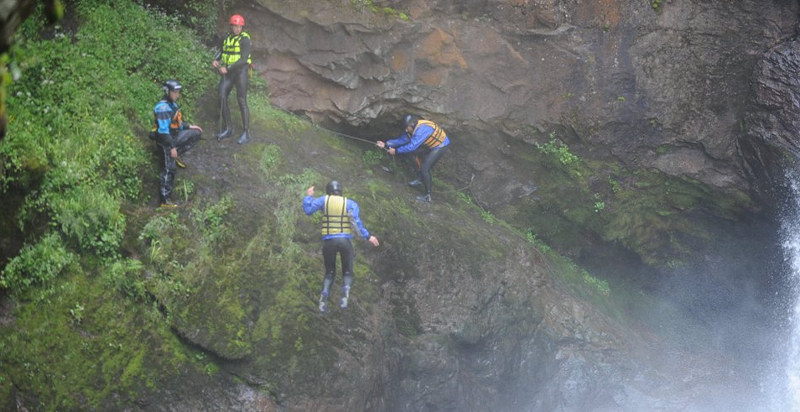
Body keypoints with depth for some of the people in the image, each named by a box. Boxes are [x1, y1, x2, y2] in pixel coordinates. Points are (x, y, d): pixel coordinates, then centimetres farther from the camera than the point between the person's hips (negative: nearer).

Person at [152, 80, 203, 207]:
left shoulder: (172, 104, 8)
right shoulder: (163, 107, -23)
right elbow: (163, 130, -26)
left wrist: (189, 126, 16)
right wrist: (172, 148, -26)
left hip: (175, 136, 9)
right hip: (166, 141, -9)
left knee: (197, 133, 7)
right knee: (169, 169, -8)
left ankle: (177, 156, 8)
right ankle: (164, 200, -4)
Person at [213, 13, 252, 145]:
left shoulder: (244, 39, -13)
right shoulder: (228, 38, 9)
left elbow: (244, 59, -20)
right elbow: (222, 51, 17)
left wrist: (227, 68, -24)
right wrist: (216, 60, -6)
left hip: (241, 71, -6)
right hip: (227, 73, 6)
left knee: (242, 102, -4)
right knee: (222, 98, -2)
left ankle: (245, 132, 6)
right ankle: (228, 129, 10)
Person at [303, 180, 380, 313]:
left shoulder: (324, 200, 6)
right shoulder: (350, 203, 5)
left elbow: (308, 210, 0)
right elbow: (356, 221, -10)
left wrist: (308, 196, 18)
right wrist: (367, 236, -9)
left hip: (328, 241, 1)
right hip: (345, 241, -1)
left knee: (329, 273, 17)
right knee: (347, 273, 11)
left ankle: (325, 294, -14)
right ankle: (345, 290, -24)